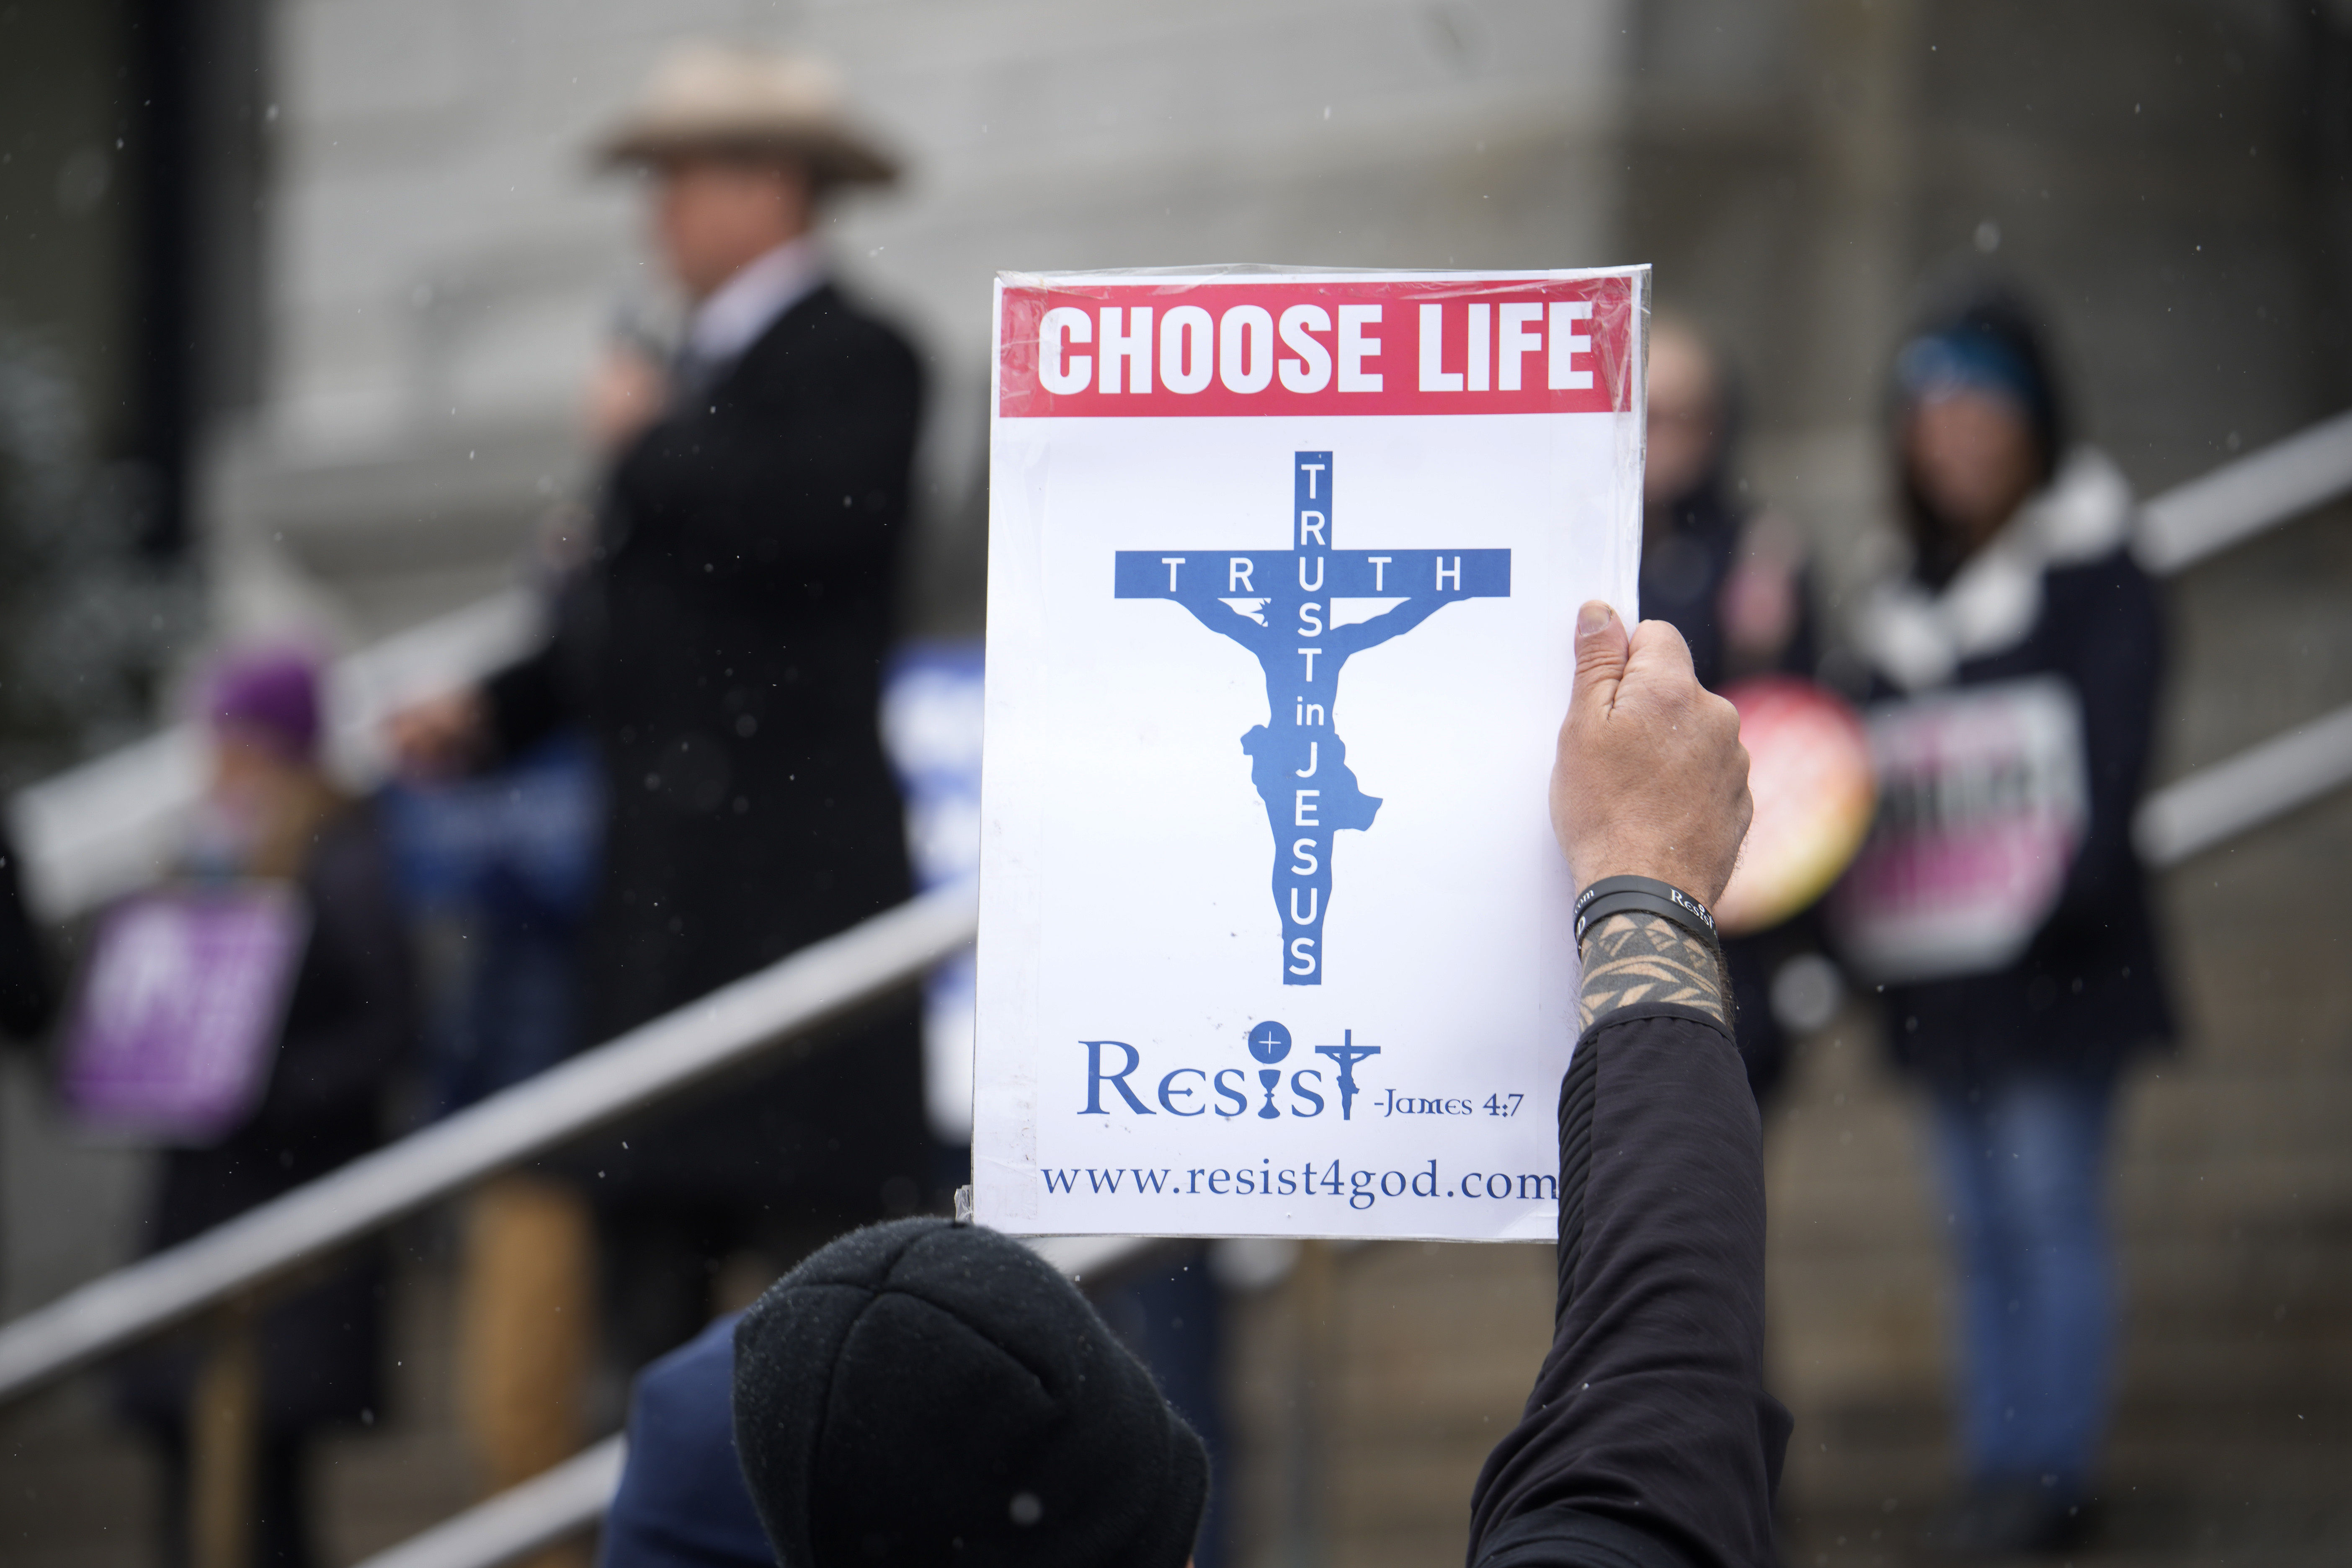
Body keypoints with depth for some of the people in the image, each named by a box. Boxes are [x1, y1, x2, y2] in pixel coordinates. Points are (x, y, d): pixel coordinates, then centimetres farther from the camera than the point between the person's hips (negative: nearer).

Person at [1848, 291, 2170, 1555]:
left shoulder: (2095, 571, -4)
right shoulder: (1912, 592, 16)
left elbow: (2115, 742, -13)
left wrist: (2071, 873, -25)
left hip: (2059, 956, -7)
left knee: (2051, 1204, -7)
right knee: (1983, 1225, 10)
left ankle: (2053, 1470, -5)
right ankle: (1998, 1465, 14)